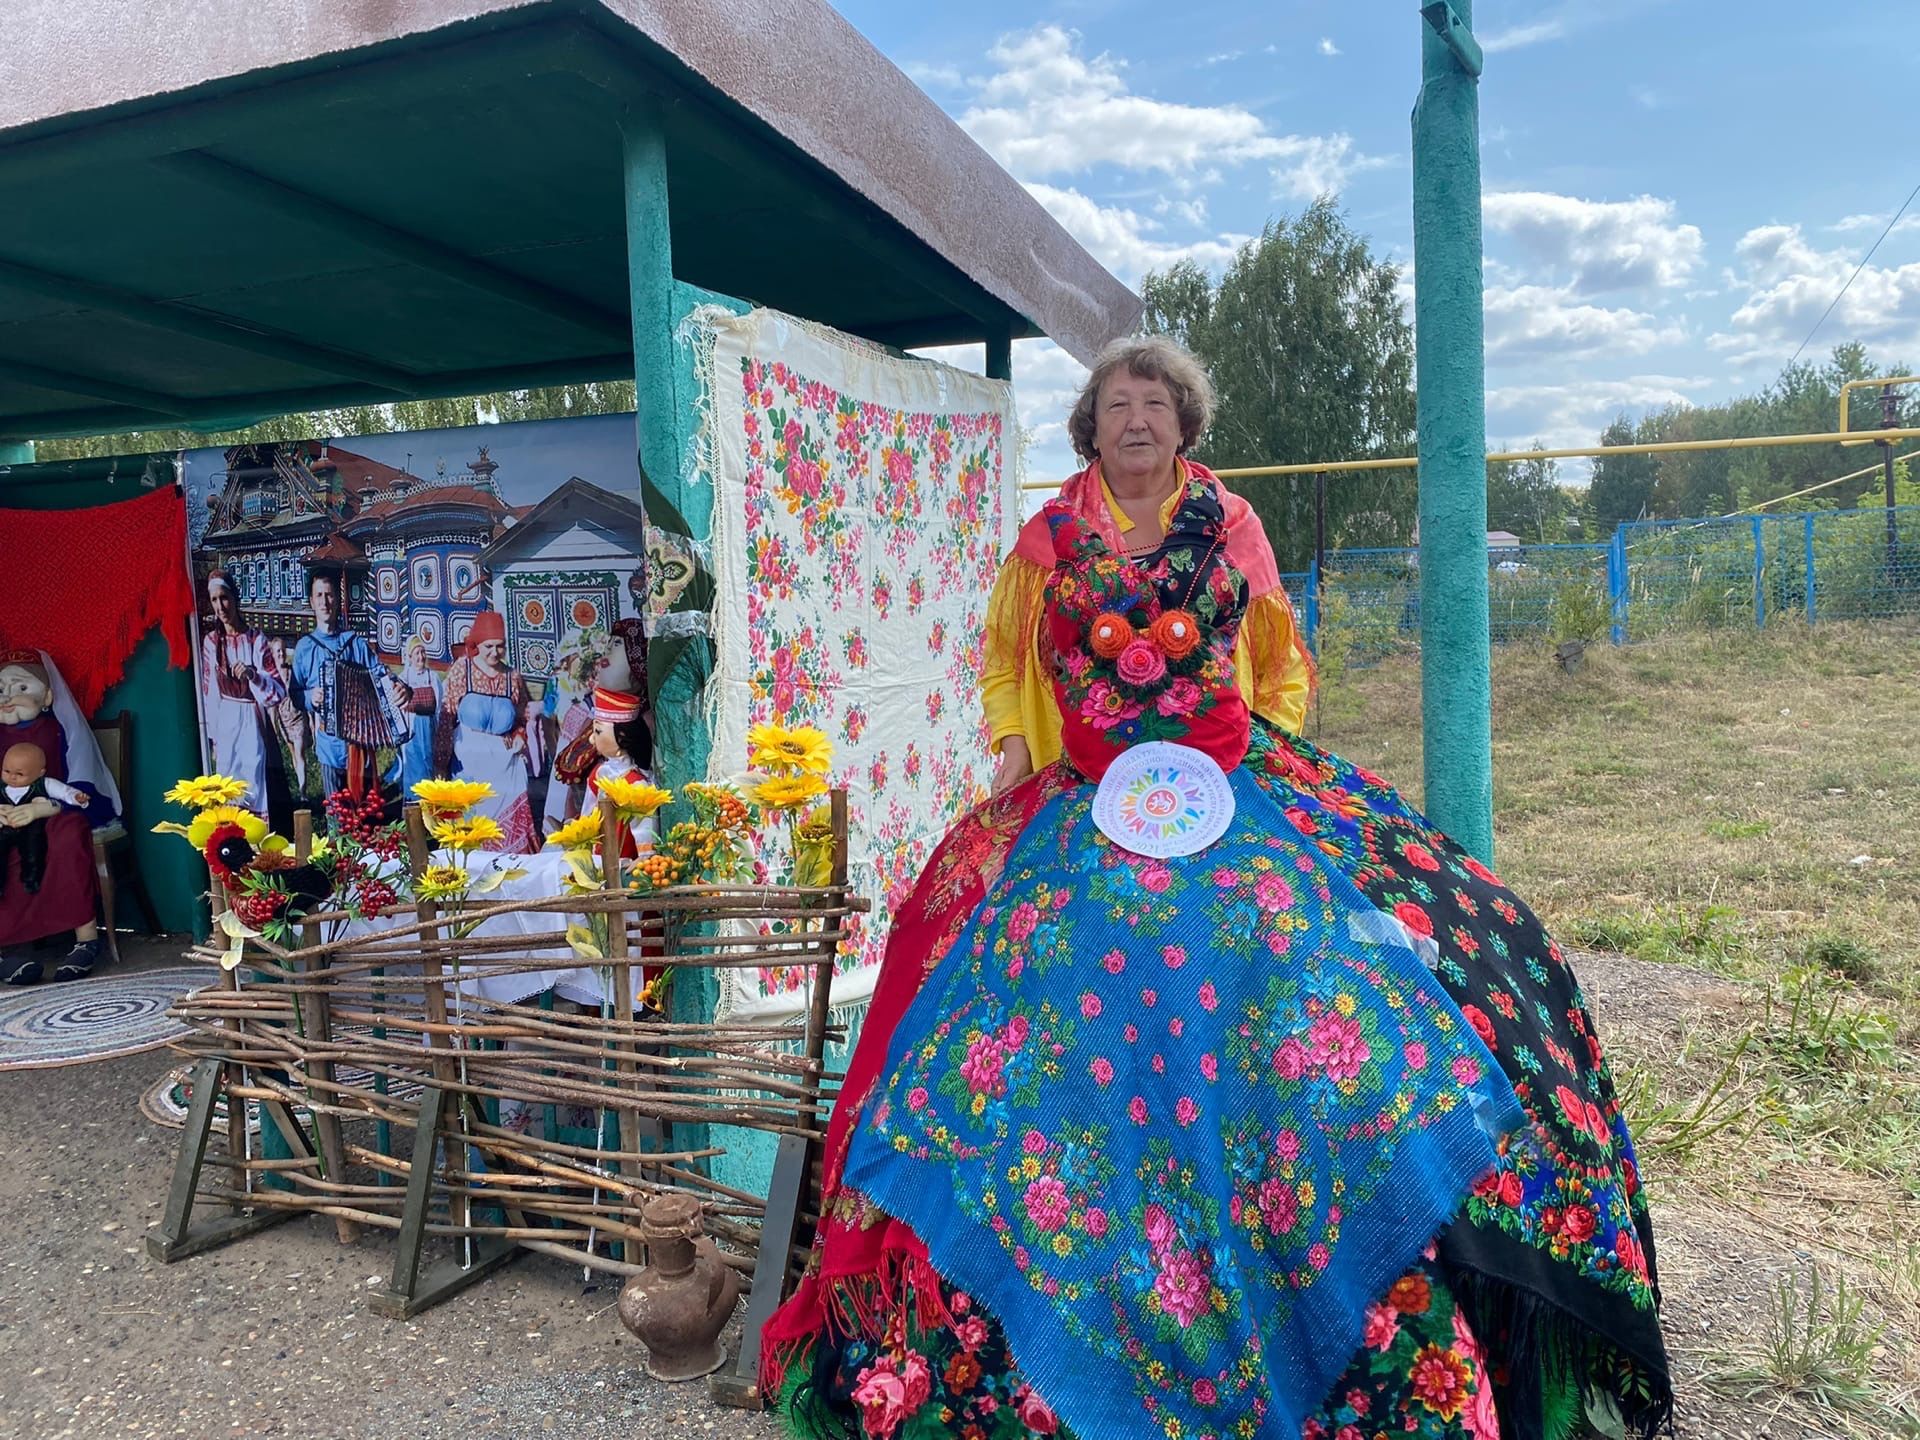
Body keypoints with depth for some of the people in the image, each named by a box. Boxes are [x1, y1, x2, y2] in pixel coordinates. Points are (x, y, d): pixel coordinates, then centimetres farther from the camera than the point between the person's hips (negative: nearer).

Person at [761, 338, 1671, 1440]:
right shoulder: (1049, 541, 10)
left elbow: (1283, 661, 19)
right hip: (1087, 804, 0)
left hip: (1238, 792, 1)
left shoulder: (1230, 525, 12)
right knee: (1070, 977, -17)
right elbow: (1006, 672, 17)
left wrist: (1262, 748, 4)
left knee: (1300, 948, -18)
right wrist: (1030, 758, 2)